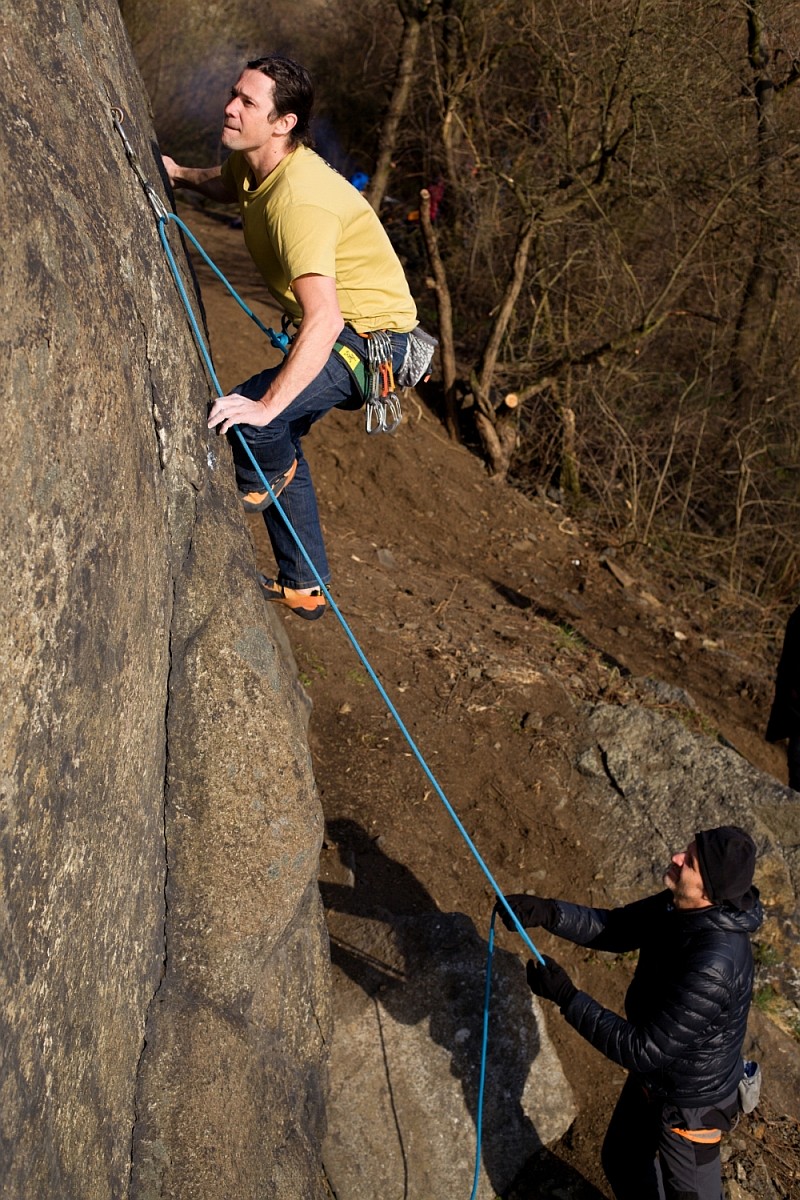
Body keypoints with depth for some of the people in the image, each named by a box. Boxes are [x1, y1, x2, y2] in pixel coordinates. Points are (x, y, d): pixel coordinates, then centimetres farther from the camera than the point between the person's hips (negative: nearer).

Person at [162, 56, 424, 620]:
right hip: (339, 329, 10)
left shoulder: (299, 199, -30)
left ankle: (268, 477, 9)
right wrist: (180, 174, 7)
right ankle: (304, 588, 33)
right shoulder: (253, 161, 0)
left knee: (248, 415, -28)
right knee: (280, 441, 20)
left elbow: (323, 320, -41)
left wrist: (265, 405, -45)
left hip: (372, 341, -10)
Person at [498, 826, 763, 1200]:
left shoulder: (713, 969, -41)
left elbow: (643, 1050, -35)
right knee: (623, 1161, 30)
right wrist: (547, 912, -19)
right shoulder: (678, 906, -17)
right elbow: (615, 927, -3)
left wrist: (566, 997, -32)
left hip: (691, 1102, -8)